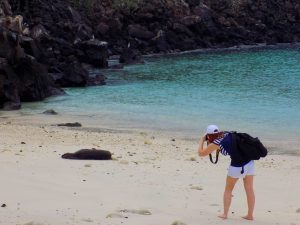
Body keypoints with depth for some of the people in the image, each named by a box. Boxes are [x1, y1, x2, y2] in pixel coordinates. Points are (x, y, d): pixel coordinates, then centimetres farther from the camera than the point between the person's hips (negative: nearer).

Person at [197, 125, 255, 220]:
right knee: (249, 189, 12)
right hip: (249, 161, 6)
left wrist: (202, 140, 17)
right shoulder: (227, 134, 11)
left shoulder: (216, 143, -6)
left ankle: (225, 214, 17)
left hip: (238, 165, -6)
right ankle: (250, 215, 17)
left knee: (228, 189, 14)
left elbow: (200, 153, 5)